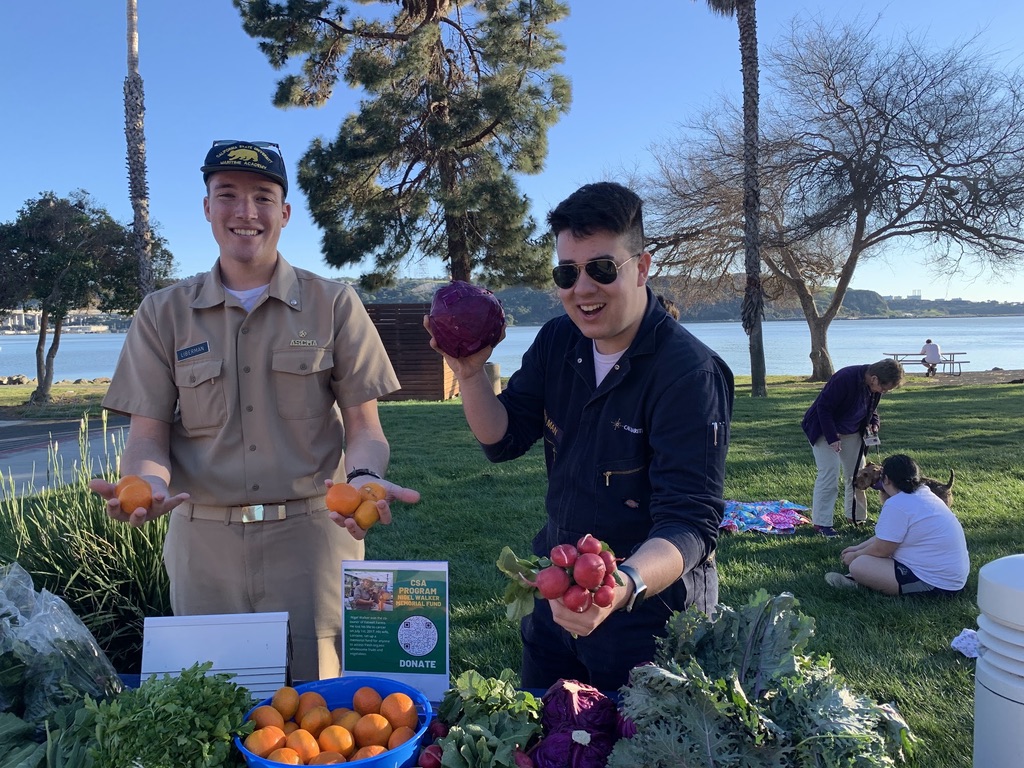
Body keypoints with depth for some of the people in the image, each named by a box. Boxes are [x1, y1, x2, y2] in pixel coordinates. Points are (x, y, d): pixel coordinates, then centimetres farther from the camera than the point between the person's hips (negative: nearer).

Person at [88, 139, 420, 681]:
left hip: (313, 538, -1)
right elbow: (148, 434, 3)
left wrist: (363, 477, -22)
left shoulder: (334, 305, 2)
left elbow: (363, 425, -1)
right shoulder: (163, 314, 7)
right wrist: (146, 482, -19)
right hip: (204, 543, 2)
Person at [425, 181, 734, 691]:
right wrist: (470, 374, -17)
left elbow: (690, 521, -30)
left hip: (650, 607, -6)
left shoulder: (689, 374, -24)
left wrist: (623, 587, -48)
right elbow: (502, 440, 0)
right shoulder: (557, 342, -2)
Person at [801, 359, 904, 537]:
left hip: (851, 432, 8)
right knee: (829, 475, -11)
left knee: (857, 474, 11)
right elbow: (823, 407, -29)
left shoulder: (876, 386, -10)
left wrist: (873, 423, -10)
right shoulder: (845, 379, -33)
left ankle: (856, 516, 27)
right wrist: (832, 438, -29)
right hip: (825, 429, -7)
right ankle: (821, 523, -2)